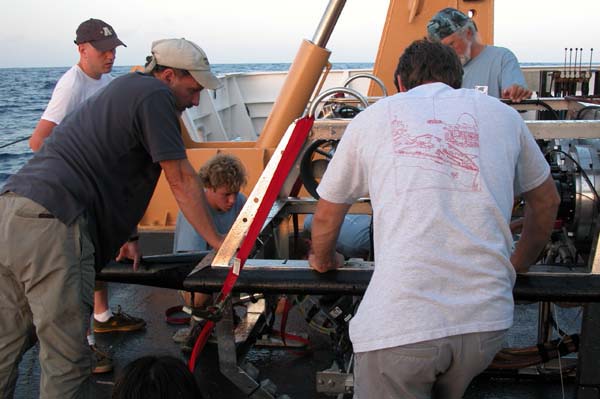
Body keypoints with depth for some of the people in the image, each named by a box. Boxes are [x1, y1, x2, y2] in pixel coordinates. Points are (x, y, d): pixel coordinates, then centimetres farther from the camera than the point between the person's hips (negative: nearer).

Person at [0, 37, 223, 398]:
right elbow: (182, 181, -4)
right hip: (51, 224, -10)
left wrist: (124, 237, 36)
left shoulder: (123, 89, 27)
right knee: (66, 359, -3)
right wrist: (218, 242, 5)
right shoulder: (155, 95, -3)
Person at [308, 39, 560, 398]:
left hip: (398, 324, -3)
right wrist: (519, 264, 45)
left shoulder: (372, 118, 12)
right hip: (487, 317, 3)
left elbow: (326, 216, 21)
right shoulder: (502, 115, 16)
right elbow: (547, 200, 29)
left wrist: (324, 260, 41)